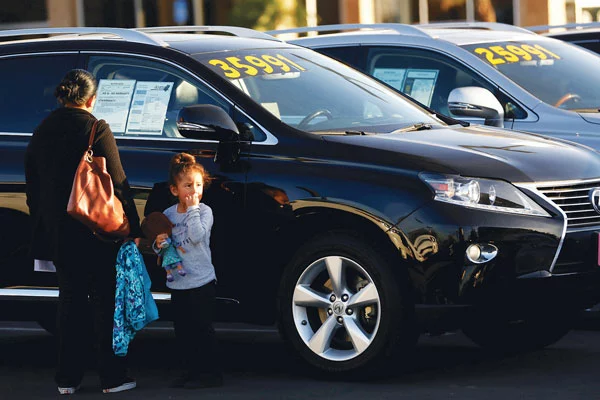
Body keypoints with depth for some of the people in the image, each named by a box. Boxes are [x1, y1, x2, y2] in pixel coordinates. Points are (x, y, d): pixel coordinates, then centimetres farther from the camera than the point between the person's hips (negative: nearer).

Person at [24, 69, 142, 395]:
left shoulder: (42, 133, 6)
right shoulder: (96, 130, -12)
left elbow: (33, 189, 13)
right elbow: (116, 184, -12)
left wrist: (43, 228, 20)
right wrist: (133, 228, -7)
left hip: (58, 233, 5)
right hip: (98, 233, -5)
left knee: (70, 301, 13)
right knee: (106, 302, 4)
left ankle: (67, 378, 13)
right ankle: (112, 377, 5)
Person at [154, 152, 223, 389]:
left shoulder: (204, 211, -7)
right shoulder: (168, 215, 6)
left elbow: (196, 236, -25)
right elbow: (159, 246, 13)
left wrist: (192, 209, -20)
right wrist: (158, 244, -10)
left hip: (202, 282, -5)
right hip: (177, 283, 5)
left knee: (202, 329, -3)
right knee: (182, 331, 10)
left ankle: (211, 372, 5)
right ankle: (190, 371, 19)